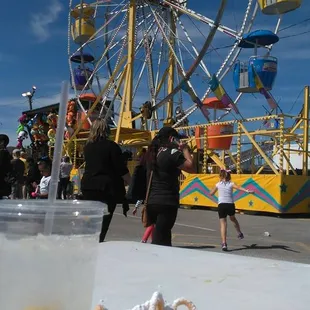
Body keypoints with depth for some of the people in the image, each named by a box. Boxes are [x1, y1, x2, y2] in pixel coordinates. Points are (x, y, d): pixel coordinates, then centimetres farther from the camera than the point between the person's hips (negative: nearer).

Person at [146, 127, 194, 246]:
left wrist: (180, 151, 16)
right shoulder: (172, 152, -12)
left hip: (152, 201, 8)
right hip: (167, 202, -8)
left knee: (163, 237, 19)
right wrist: (185, 149, 0)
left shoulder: (154, 152, 12)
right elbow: (191, 167, -11)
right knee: (160, 239, -7)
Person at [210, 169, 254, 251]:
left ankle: (224, 243, -16)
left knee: (223, 224, -3)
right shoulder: (231, 184, 4)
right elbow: (239, 188, -17)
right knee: (233, 219, 30)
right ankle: (240, 233, 46)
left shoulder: (218, 184, 9)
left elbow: (211, 193, 22)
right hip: (230, 205, 0)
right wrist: (247, 191, -31)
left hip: (221, 205, 0)